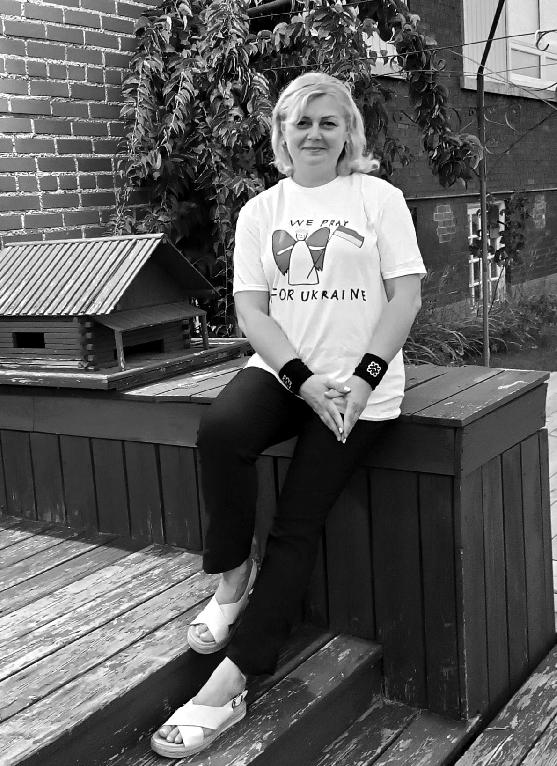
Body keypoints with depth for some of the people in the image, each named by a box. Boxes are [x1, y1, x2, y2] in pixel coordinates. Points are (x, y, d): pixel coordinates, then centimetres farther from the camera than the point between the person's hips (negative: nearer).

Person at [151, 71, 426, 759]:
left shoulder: (378, 197, 3)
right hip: (283, 372, 2)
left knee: (296, 526, -8)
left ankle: (230, 681, -4)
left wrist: (363, 378, -16)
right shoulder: (260, 211, 10)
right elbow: (250, 310, 2)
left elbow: (406, 295, -3)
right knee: (220, 429, -31)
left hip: (359, 385, -2)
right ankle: (233, 577, -9)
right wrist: (304, 379, -13)